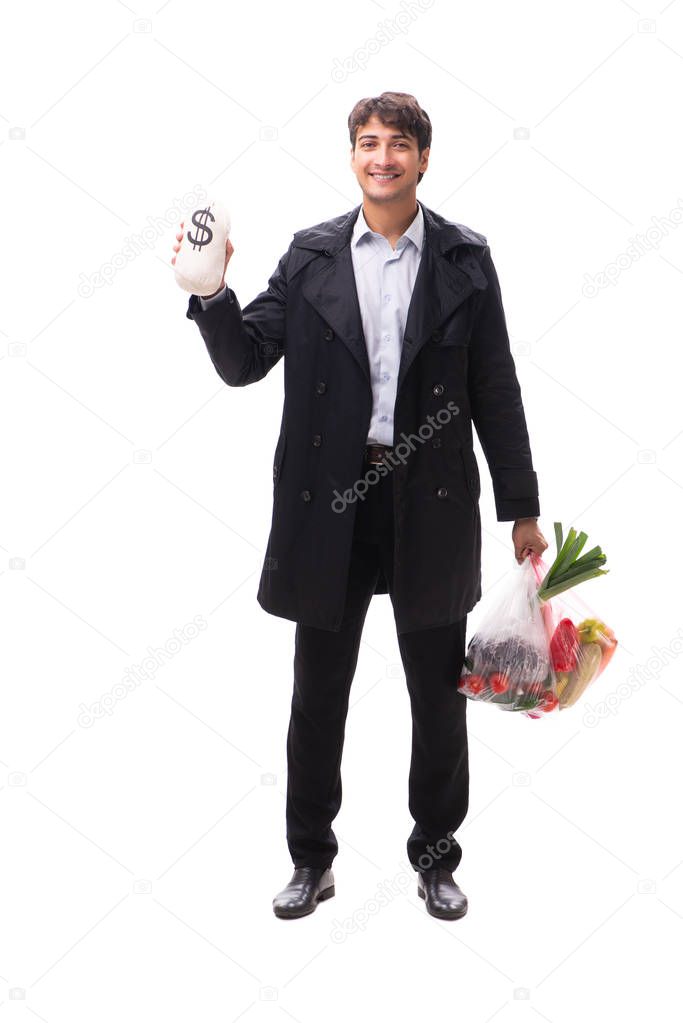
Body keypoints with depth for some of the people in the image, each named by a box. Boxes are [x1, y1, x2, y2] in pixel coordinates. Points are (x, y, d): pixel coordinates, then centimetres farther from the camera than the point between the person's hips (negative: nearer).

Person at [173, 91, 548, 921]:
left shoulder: (464, 258, 2)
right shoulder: (310, 256, 3)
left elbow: (495, 389, 3)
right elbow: (242, 363, 0)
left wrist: (521, 507, 2)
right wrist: (211, 294, -19)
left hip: (432, 504, 0)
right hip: (329, 504, 1)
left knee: (439, 696, 11)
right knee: (318, 696, 11)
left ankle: (435, 858, 30)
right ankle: (311, 860, 29)